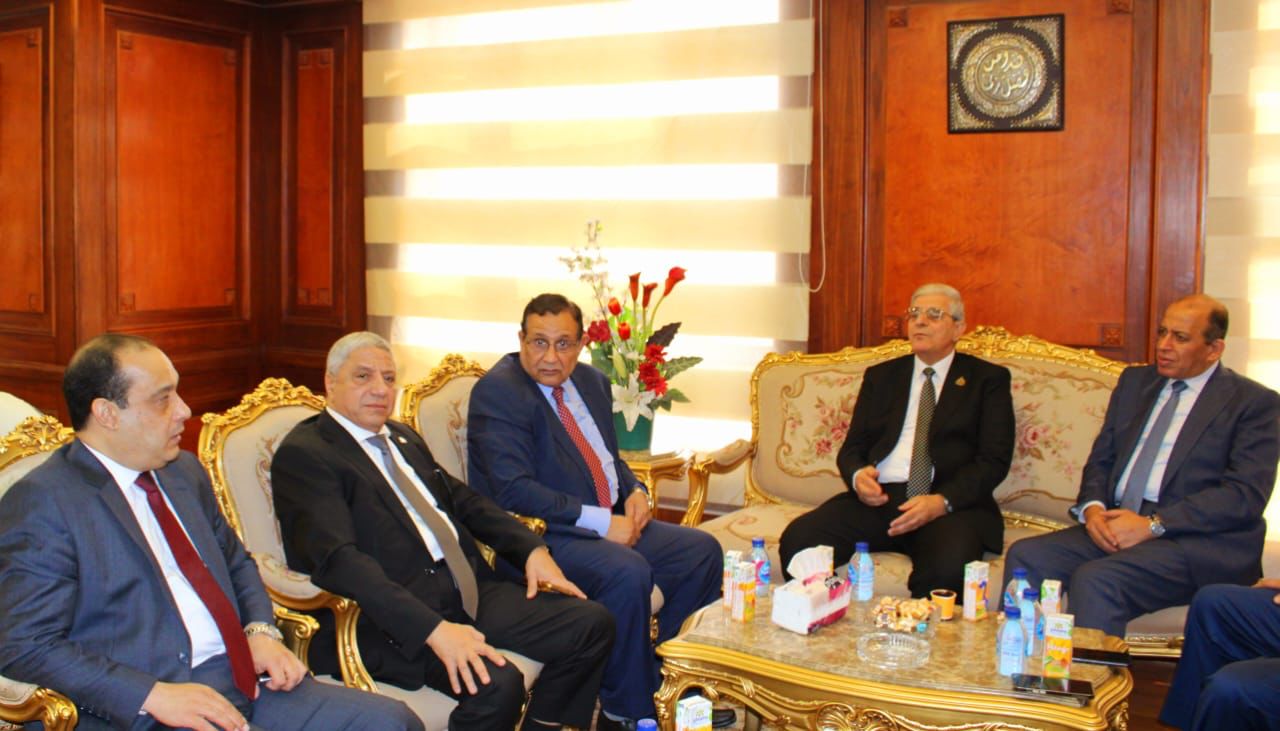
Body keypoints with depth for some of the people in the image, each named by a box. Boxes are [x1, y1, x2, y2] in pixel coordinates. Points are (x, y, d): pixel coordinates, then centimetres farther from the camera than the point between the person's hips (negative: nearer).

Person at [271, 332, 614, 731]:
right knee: (495, 681, -32)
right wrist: (433, 629, -30)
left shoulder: (404, 437, 20)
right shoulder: (302, 454, -8)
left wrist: (532, 549, 8)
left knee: (592, 624, -3)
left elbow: (462, 499, 26)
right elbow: (338, 560, -20)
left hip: (468, 589, 9)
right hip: (393, 616, -8)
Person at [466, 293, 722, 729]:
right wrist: (600, 522, -23)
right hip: (540, 535, -9)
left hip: (612, 522, 9)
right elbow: (513, 491, -23)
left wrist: (634, 490, -1)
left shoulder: (591, 382, 12)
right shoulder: (496, 391, -14)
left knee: (703, 551, -1)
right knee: (629, 572, -32)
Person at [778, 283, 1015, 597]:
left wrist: (942, 501, -15)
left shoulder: (987, 379, 12)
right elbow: (852, 447, 19)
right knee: (797, 540, -23)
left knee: (949, 567, -37)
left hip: (952, 504, -3)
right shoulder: (880, 376, 23)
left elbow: (994, 460, 2)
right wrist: (857, 476, -7)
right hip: (878, 498, 3)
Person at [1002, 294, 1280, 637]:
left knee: (1095, 579, -32)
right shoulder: (1135, 381, 20)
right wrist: (1092, 507, -4)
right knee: (1024, 556, -19)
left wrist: (1153, 524, -17)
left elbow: (1245, 494, -10)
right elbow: (1101, 458, 20)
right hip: (1115, 525, 6)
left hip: (1198, 542, -6)